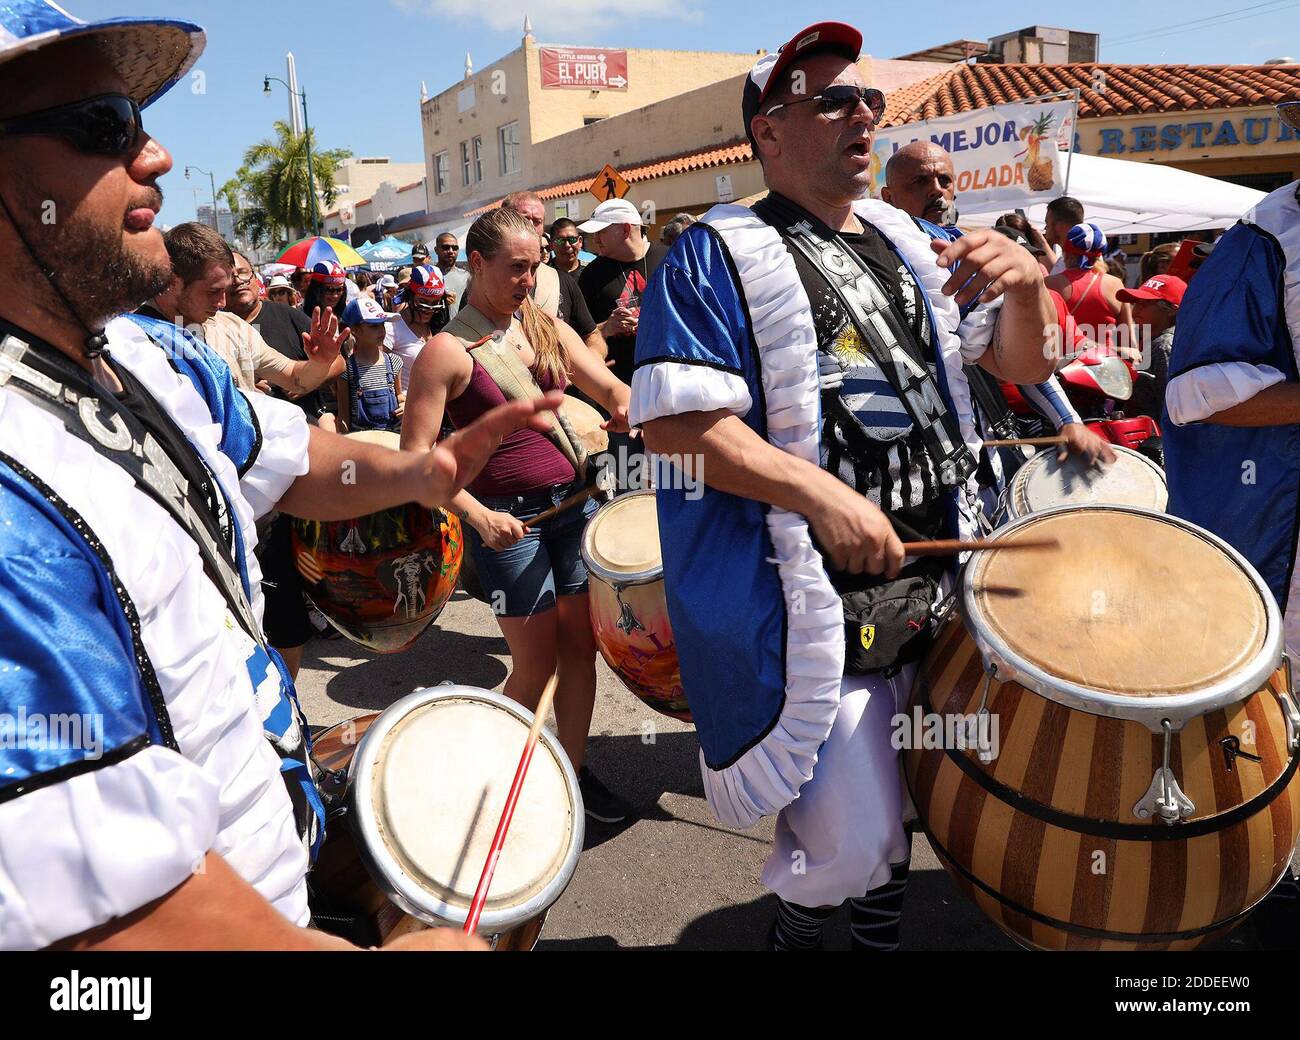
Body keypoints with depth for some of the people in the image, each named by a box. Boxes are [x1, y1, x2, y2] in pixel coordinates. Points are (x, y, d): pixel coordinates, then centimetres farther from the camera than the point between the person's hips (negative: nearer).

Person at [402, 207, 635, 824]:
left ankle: (574, 769, 27)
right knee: (536, 662, 1)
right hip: (508, 518, -5)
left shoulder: (550, 329, 8)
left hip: (573, 500, 5)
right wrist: (477, 514, -22)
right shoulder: (447, 350, -9)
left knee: (581, 642, 9)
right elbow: (416, 455, -12)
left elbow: (608, 388, 0)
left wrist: (627, 407, -23)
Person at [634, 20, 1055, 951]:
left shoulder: (909, 242, 12)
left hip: (937, 584, 7)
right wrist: (820, 496, -26)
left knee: (896, 797, 22)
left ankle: (881, 933, 48)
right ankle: (794, 932, 32)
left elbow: (1025, 364, 14)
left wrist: (1028, 282, -7)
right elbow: (671, 420, -18)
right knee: (852, 842, -1)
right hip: (812, 605, -6)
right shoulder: (719, 256, -8)